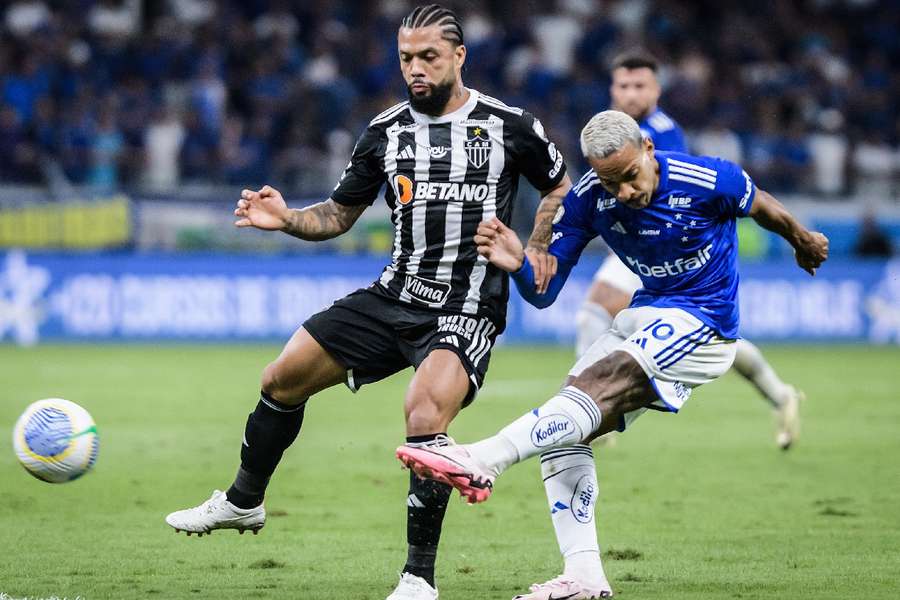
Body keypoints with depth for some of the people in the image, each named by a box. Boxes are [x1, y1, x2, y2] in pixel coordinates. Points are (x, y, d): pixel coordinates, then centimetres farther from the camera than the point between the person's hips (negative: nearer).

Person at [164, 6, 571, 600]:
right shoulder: (387, 131, 5)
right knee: (283, 378, 5)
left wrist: (536, 255, -1)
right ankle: (244, 501, 31)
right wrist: (285, 218, -5)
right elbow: (339, 214, 14)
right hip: (395, 298, 5)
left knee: (425, 417, -30)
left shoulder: (509, 126, -3)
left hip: (468, 311, -5)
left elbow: (560, 187, 13)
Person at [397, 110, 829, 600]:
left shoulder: (706, 181, -19)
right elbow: (543, 293, -6)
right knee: (563, 431, -8)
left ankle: (483, 460, -43)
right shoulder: (588, 199, -8)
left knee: (595, 387, -30)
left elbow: (761, 208, 4)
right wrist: (518, 265, -29)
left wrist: (803, 241, 23)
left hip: (703, 325, -7)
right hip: (646, 316, 7)